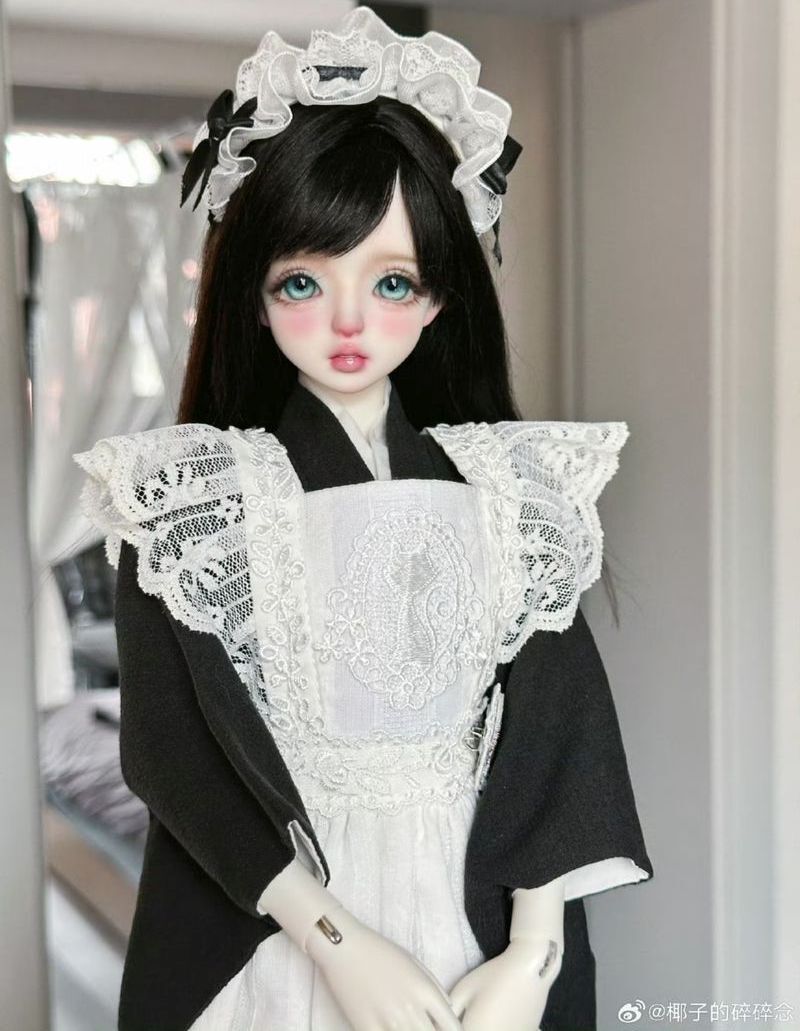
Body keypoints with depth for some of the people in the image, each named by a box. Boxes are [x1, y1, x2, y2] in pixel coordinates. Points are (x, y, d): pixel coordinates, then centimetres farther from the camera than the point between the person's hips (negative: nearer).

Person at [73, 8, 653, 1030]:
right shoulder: (188, 499, -7)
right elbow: (171, 744, -11)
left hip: (480, 933, 2)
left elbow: (561, 721, -4)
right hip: (263, 935, -2)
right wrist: (338, 940, -18)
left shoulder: (507, 485, -1)